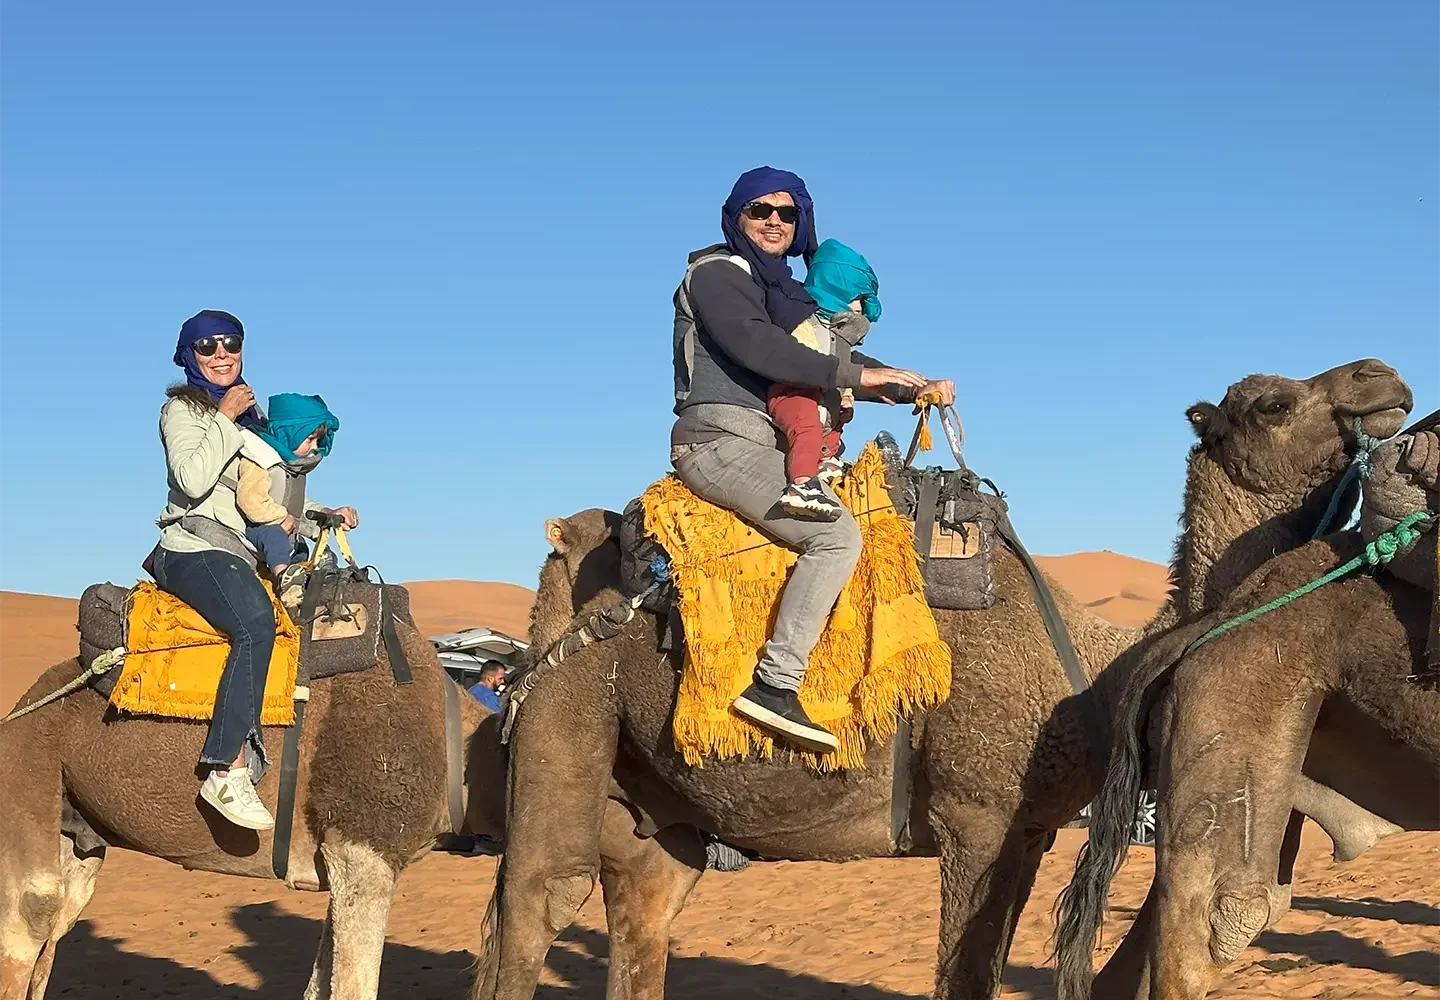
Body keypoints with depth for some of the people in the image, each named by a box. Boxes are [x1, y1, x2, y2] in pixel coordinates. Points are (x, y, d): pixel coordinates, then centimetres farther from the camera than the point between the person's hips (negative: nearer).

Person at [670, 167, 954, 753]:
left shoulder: (785, 292, 25)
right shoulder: (716, 273, -1)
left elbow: (832, 365, 22)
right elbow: (754, 347, -17)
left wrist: (917, 389, 8)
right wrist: (856, 375, -17)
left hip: (762, 448, 10)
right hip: (720, 439, -10)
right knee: (837, 533, -25)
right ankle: (774, 685, -31)